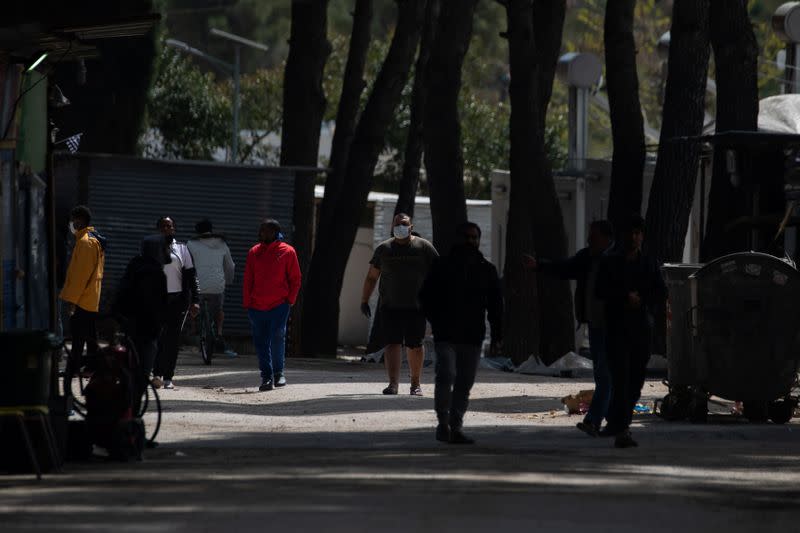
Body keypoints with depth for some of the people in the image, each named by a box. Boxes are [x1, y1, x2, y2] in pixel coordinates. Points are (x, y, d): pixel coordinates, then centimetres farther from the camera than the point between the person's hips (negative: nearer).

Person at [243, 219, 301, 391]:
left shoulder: (287, 252, 1)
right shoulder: (254, 252, 9)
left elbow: (295, 279, 5)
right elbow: (247, 280, 11)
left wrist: (290, 300, -3)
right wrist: (247, 304, 5)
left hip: (279, 305, -3)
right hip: (257, 306, 3)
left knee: (277, 338, -11)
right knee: (261, 343, 3)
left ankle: (278, 372, 8)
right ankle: (266, 377, 9)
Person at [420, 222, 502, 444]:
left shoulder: (486, 270, 10)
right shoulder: (443, 266, 3)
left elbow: (496, 304, 13)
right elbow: (426, 295, 8)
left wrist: (497, 336, 6)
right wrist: (436, 321, -4)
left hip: (473, 337, 3)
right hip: (446, 335, -3)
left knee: (464, 383, 4)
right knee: (446, 376, -16)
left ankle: (455, 427, 10)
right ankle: (443, 423, -5)